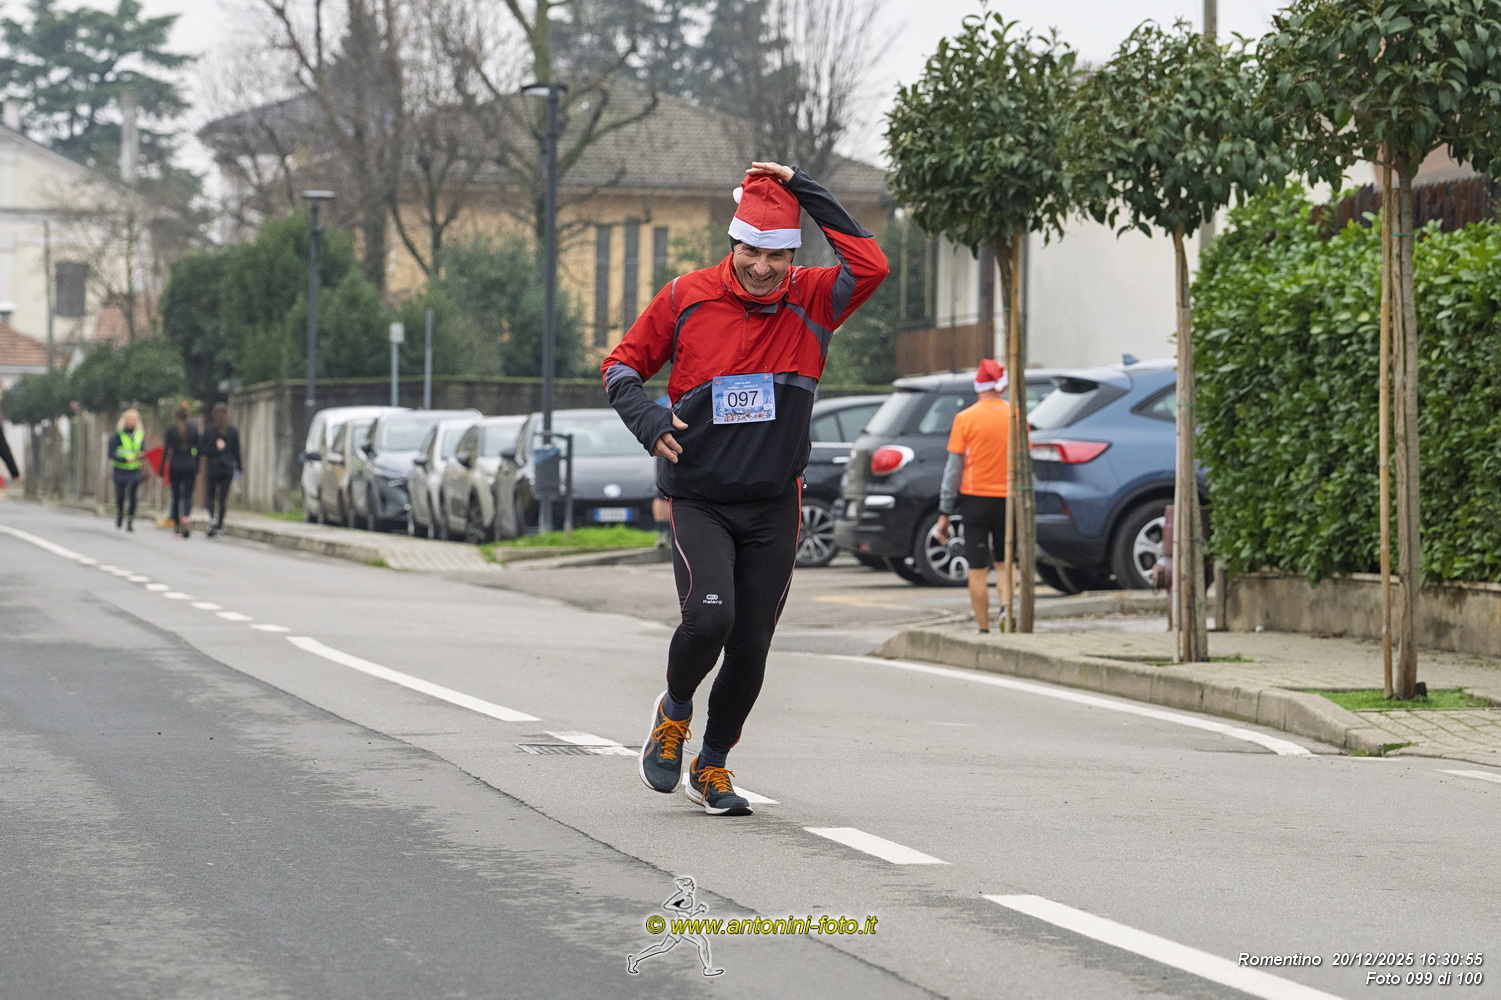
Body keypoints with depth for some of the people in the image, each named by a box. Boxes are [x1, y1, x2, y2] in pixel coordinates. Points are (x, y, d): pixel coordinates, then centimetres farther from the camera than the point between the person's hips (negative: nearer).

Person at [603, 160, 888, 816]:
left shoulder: (811, 300, -1)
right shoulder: (687, 298, -3)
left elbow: (871, 266, -20)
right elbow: (622, 366, 7)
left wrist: (803, 191, -17)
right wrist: (648, 421, -13)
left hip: (775, 507, 2)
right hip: (698, 499, -2)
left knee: (752, 645, 5)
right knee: (709, 617, -22)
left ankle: (711, 768, 25)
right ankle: (674, 711, 9)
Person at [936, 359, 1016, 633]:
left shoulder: (965, 418, -4)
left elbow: (954, 468, -4)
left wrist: (944, 512, 0)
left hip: (975, 499, -2)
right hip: (1008, 500, 2)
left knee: (978, 570, 4)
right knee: (1004, 563, 16)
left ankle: (984, 630, 4)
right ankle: (1007, 606, -10)